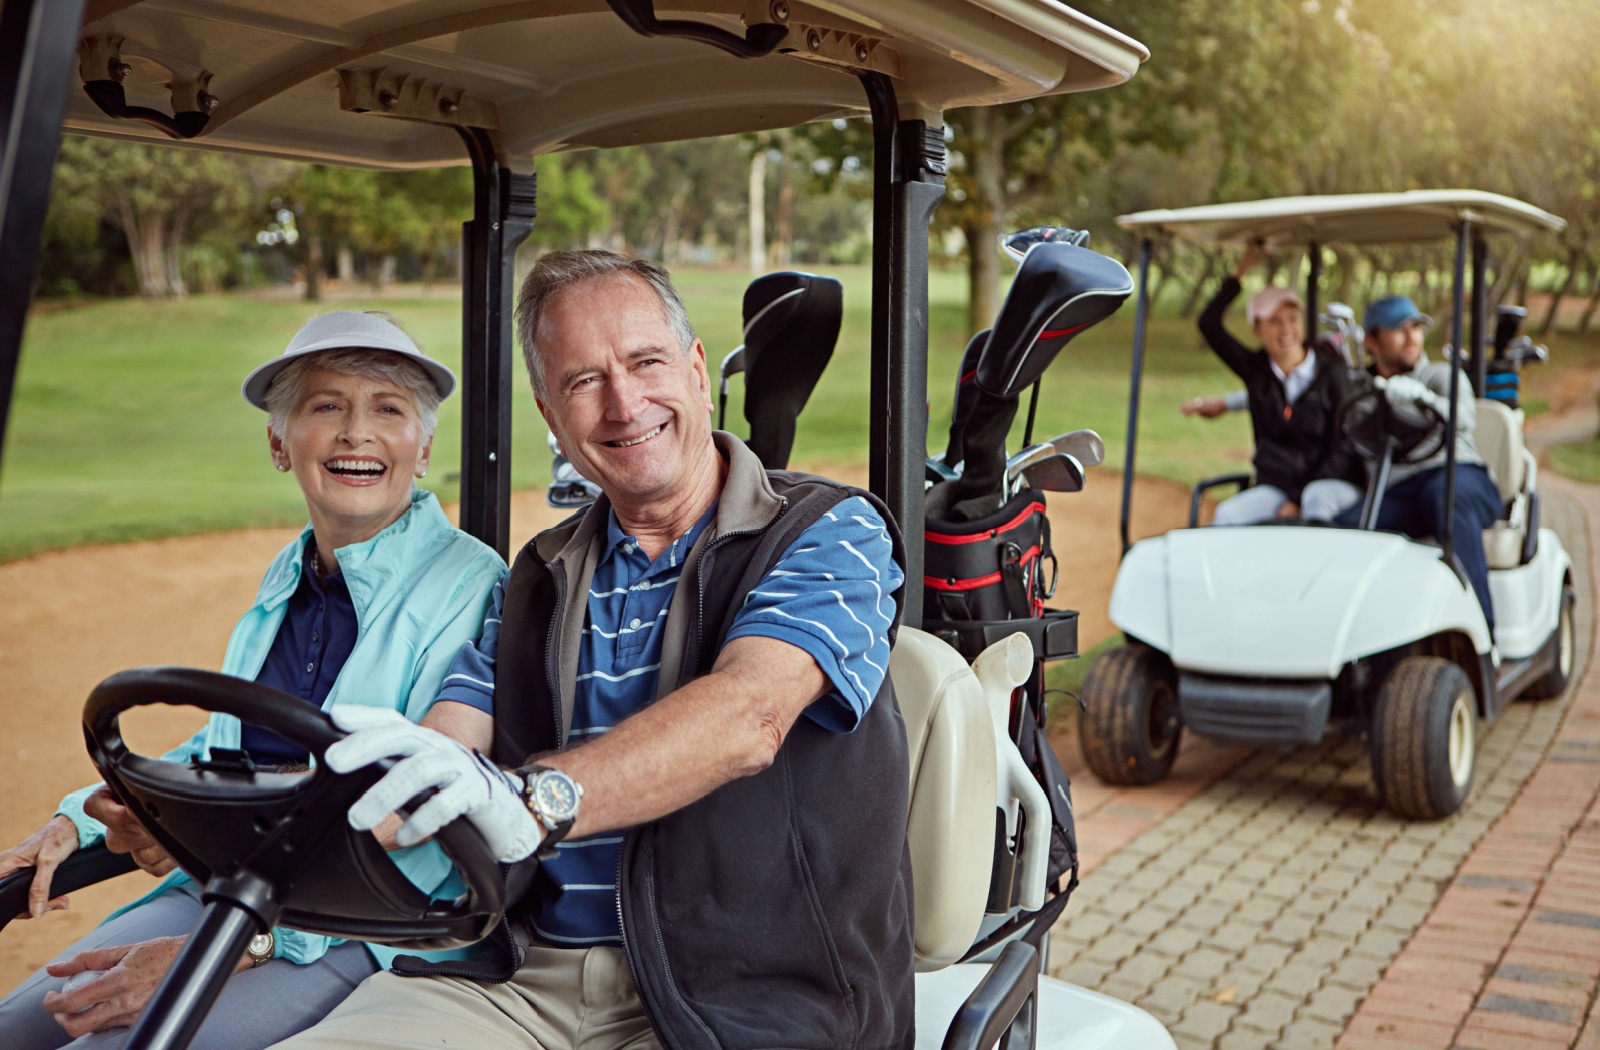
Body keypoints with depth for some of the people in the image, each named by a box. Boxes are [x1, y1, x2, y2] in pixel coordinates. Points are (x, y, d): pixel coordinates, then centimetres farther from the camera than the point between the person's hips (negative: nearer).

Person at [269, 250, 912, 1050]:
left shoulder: (832, 534, -2)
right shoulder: (534, 583, 16)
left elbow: (747, 716, -21)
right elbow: (422, 770, 9)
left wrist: (535, 798, -37)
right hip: (519, 980, 4)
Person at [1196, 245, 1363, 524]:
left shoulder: (1331, 372, -2)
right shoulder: (1256, 370, 9)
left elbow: (1343, 448, -6)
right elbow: (1209, 323, 3)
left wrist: (1299, 501, -14)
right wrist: (1238, 274, -1)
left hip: (1332, 484, -3)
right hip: (1274, 487, 3)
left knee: (1317, 496, -37)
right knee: (1227, 514, -25)